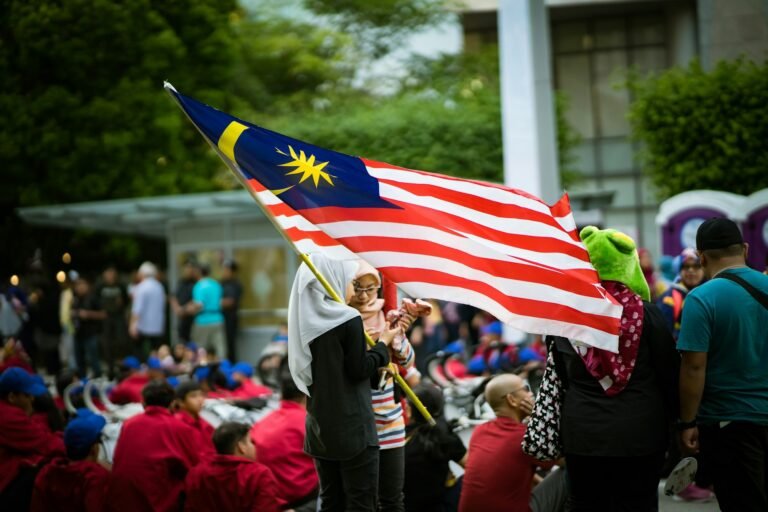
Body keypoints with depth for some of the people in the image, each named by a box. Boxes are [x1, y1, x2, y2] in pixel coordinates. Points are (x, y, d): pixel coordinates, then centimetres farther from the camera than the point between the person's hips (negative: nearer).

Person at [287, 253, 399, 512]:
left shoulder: (306, 319, 6)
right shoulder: (349, 319, -14)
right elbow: (359, 370, -12)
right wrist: (384, 343, 1)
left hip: (320, 427, 7)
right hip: (352, 427, -7)